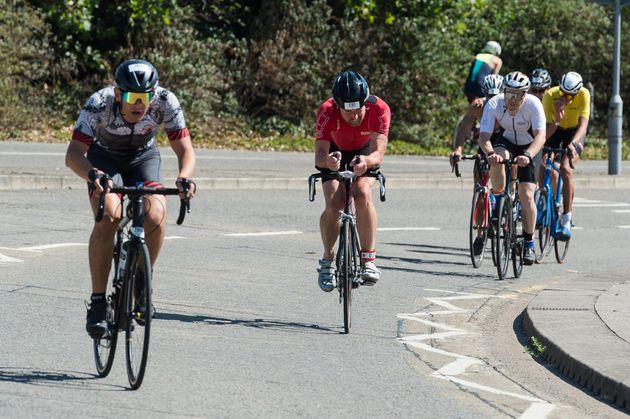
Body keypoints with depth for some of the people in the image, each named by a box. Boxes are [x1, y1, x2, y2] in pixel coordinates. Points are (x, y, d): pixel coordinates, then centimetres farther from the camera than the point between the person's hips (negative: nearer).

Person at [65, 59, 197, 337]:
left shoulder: (165, 102, -30)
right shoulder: (99, 104, -35)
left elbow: (185, 150, -28)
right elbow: (73, 155, -40)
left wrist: (184, 179, -50)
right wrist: (94, 175, -61)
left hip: (143, 157, 2)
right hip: (104, 159, -2)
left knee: (155, 218, -24)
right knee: (108, 219, -28)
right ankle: (98, 302, -19)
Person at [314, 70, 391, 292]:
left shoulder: (379, 109, -35)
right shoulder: (327, 112, -35)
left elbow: (378, 154, -41)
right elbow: (319, 156, -40)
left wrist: (366, 161, -64)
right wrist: (327, 161, -64)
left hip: (364, 153, 0)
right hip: (335, 151, 0)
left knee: (363, 193, -28)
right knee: (333, 204, -20)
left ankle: (368, 259, -20)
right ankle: (328, 260, 4)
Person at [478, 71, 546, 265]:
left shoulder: (533, 104, -30)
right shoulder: (494, 104, -27)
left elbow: (540, 136, -39)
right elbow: (483, 136, -32)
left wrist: (527, 155, -57)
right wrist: (490, 153, -53)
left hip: (527, 147, -1)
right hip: (505, 142, 1)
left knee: (526, 195, -13)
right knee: (497, 159, -36)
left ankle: (529, 243, 4)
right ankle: (498, 197, -12)